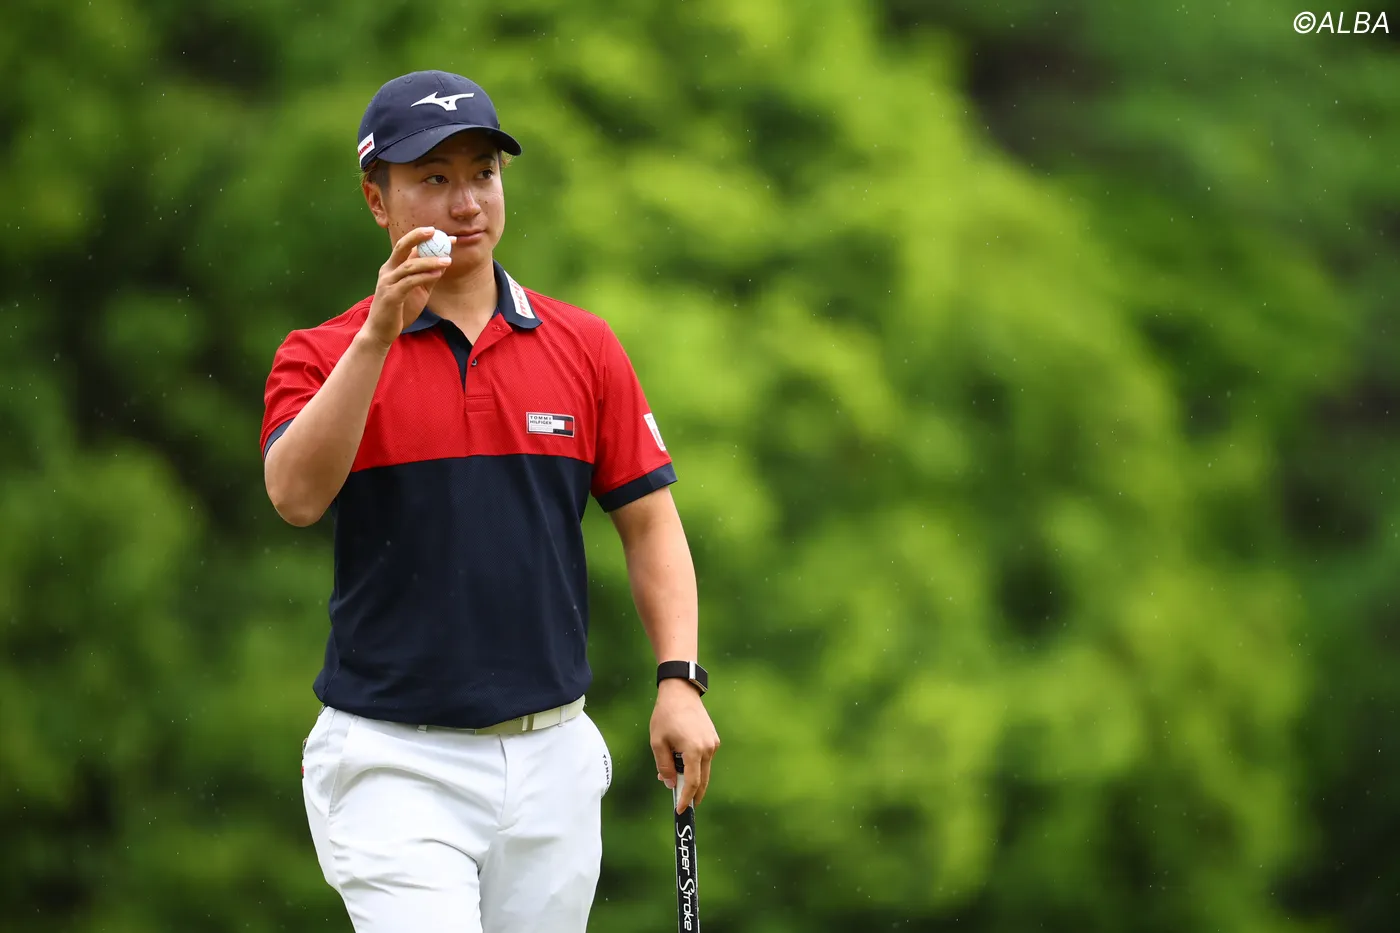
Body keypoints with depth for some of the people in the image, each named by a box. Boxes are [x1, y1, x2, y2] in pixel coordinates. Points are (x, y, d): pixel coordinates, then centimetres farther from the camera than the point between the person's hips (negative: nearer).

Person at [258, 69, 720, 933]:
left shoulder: (585, 348, 7)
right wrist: (378, 335, -26)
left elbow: (649, 522, 9)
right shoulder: (323, 358, -1)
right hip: (394, 763, -3)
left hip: (552, 757, 3)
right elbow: (297, 496, -19)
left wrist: (679, 677, -4)